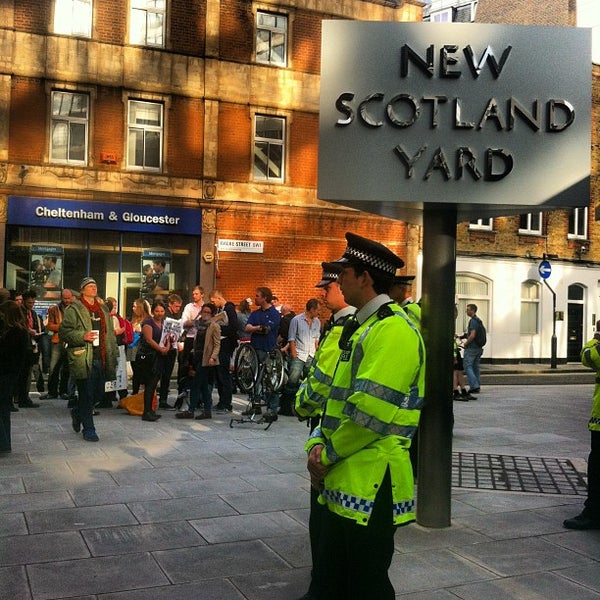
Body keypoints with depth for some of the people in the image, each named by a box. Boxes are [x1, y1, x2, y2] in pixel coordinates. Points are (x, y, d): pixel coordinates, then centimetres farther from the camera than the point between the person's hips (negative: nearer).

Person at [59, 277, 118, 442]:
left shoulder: (103, 309, 18)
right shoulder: (73, 309, -1)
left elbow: (110, 334, 21)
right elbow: (64, 331, -6)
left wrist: (113, 357, 15)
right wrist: (83, 336, -19)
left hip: (101, 359, 6)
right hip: (83, 360, -6)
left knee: (99, 394, 10)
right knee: (86, 395, -2)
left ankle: (78, 413, 37)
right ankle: (88, 429, 9)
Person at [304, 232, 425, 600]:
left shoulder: (392, 330, -17)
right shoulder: (361, 327, 15)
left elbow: (370, 410, -24)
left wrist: (328, 455, -11)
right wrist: (318, 445, 3)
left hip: (371, 486, -9)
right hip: (344, 484, 10)